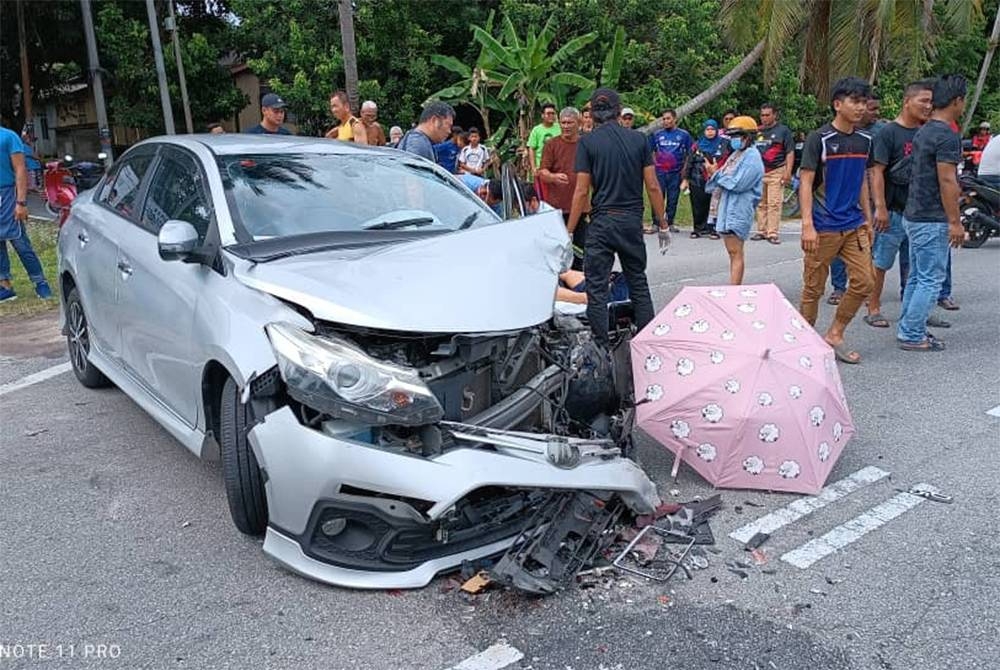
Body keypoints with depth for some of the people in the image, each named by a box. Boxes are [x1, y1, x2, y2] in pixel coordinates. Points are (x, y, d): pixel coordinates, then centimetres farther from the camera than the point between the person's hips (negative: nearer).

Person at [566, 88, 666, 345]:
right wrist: (663, 225, 9)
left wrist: (569, 232, -4)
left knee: (597, 288, 3)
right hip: (633, 221, 4)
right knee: (638, 283, 16)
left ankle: (601, 349, 4)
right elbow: (653, 186, 1)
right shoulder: (638, 139, 4)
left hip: (602, 222, -3)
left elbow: (582, 191, -9)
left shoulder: (587, 142, -4)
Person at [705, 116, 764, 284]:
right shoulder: (736, 154, 16)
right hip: (728, 207, 9)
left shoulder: (752, 157, -11)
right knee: (732, 253, 12)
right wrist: (714, 173, -5)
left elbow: (737, 184, -19)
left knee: (736, 253, -10)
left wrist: (716, 174, -11)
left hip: (739, 209, -9)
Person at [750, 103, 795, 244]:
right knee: (761, 204, 7)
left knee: (774, 204, -9)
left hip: (776, 172, -4)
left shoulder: (783, 130, 3)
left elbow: (790, 152, -1)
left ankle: (772, 233, -8)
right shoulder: (757, 131, 14)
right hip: (759, 172, 4)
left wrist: (788, 172, -10)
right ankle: (761, 231, 13)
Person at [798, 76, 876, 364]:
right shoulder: (819, 139, -8)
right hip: (824, 228, -6)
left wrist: (868, 221, 17)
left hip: (854, 225, 6)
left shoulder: (864, 140, 11)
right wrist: (807, 225, -19)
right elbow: (806, 183, -11)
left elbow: (862, 182, 18)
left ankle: (834, 335, 17)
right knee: (813, 289, 2)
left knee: (864, 282, 2)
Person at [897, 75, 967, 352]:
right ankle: (913, 336, 1)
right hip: (933, 220, -10)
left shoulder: (923, 132, 13)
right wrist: (955, 222, -18)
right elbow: (947, 181, -20)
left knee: (917, 277, 16)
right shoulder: (948, 136, -16)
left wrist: (956, 190, 35)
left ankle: (907, 328, 23)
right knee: (931, 280, -3)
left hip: (914, 215, 10)